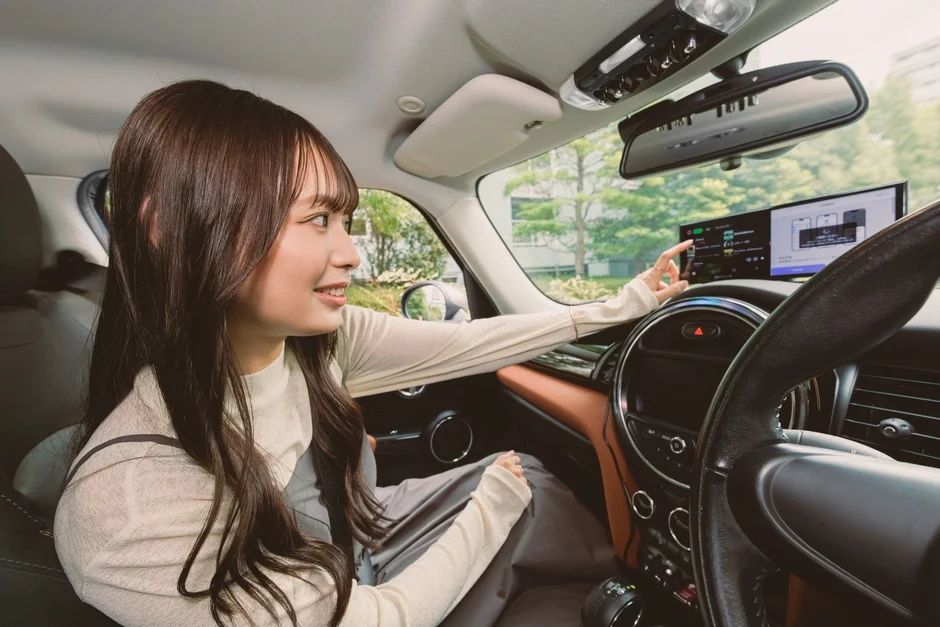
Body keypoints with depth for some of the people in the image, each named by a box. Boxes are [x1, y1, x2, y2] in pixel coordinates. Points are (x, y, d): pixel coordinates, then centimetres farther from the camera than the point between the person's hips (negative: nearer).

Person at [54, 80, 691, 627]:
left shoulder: (314, 339, -20)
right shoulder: (127, 503, -37)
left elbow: (464, 346, -13)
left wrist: (623, 305, -5)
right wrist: (495, 503, -15)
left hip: (363, 539, 4)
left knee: (528, 473, 1)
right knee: (530, 492, -6)